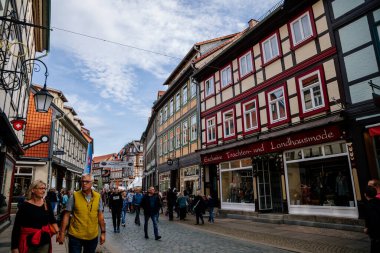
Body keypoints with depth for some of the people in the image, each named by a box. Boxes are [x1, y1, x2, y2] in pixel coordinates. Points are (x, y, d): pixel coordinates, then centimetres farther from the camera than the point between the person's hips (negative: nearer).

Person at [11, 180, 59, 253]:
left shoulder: (47, 205, 1)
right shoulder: (25, 205, -11)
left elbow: (52, 220, 9)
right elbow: (16, 227, -9)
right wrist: (14, 247, -10)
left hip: (44, 242, 3)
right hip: (28, 242, -3)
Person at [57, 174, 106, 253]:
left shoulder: (97, 197, -2)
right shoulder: (74, 196, -8)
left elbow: (100, 215, 3)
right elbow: (67, 215, -4)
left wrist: (103, 232, 4)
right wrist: (62, 233, -7)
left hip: (93, 236, 3)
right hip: (75, 236, -2)